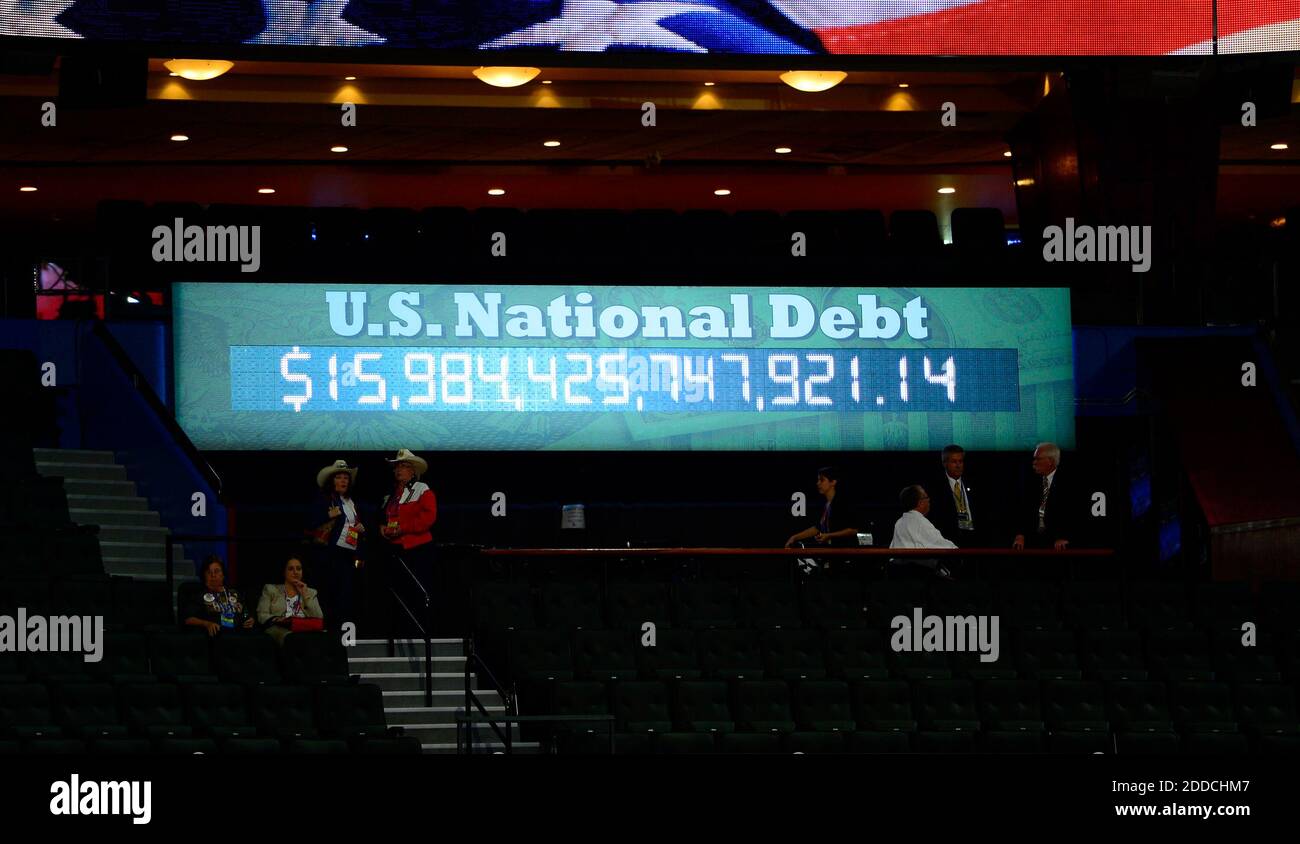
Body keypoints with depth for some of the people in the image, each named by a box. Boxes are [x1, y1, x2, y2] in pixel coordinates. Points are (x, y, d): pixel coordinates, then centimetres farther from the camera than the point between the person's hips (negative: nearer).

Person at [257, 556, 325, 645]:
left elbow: (319, 619, 10)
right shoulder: (270, 589, 20)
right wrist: (279, 620, -15)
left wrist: (305, 595, 6)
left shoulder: (311, 593, 25)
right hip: (278, 628, -2)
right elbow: (262, 616, 7)